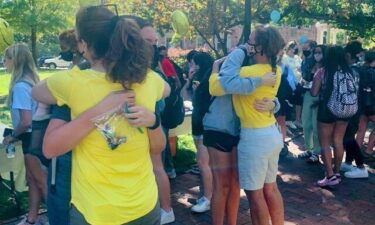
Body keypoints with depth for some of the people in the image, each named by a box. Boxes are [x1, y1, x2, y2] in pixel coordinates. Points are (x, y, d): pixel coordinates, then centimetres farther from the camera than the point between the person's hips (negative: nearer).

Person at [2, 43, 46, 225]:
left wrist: (13, 136, -7)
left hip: (31, 137, -9)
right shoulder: (30, 81, 5)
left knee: (40, 180, 5)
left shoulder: (20, 86, -22)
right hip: (35, 135, 9)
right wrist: (17, 134, 15)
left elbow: (26, 121, -25)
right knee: (32, 179, 17)